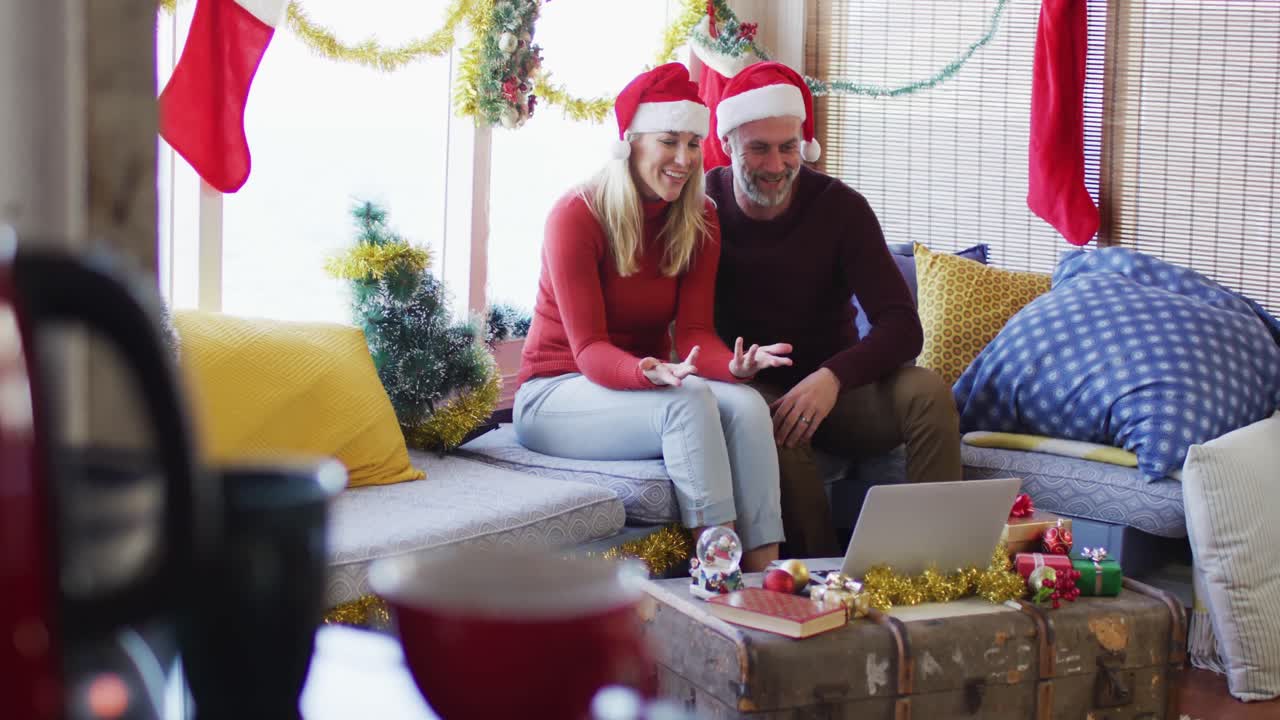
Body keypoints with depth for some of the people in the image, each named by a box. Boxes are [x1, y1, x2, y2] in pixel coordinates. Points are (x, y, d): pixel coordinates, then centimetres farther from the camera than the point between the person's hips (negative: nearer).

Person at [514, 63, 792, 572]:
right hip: (557, 394, -5)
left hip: (647, 384, 5)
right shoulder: (576, 216, -16)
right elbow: (589, 349, -20)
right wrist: (650, 373, -41)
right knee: (690, 403, -34)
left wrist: (733, 364, -31)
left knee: (747, 406, -28)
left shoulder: (700, 220, 1)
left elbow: (693, 332, -7)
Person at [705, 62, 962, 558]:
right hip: (752, 389, -1)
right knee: (770, 424, -36)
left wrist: (833, 377, -32)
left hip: (835, 388, 2)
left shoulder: (841, 208, -7)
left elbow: (903, 327, -14)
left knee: (927, 391, -26)